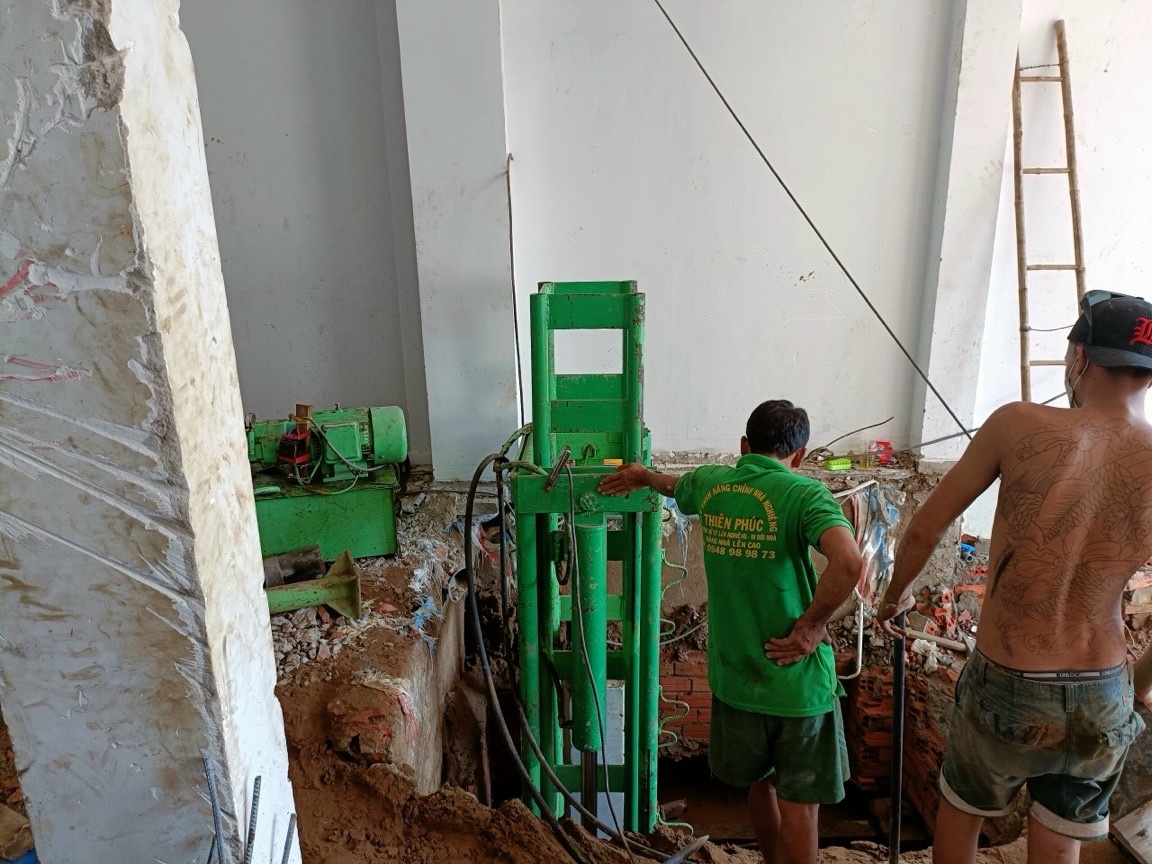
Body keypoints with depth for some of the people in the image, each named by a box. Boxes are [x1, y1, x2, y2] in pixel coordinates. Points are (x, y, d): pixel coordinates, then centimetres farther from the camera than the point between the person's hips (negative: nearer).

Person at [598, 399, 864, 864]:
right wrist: (811, 627, -20)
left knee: (761, 782, 26)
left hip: (733, 674, 5)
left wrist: (643, 475, 47)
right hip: (797, 680, -5)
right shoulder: (803, 494, -15)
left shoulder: (710, 483, 1)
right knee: (798, 802, 10)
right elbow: (848, 561, -33)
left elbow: (677, 485, 26)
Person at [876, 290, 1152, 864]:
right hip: (1104, 703, 3)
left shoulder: (1019, 425, -15)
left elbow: (924, 529, -6)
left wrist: (897, 592, 13)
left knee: (959, 815, 25)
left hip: (1007, 691, -2)